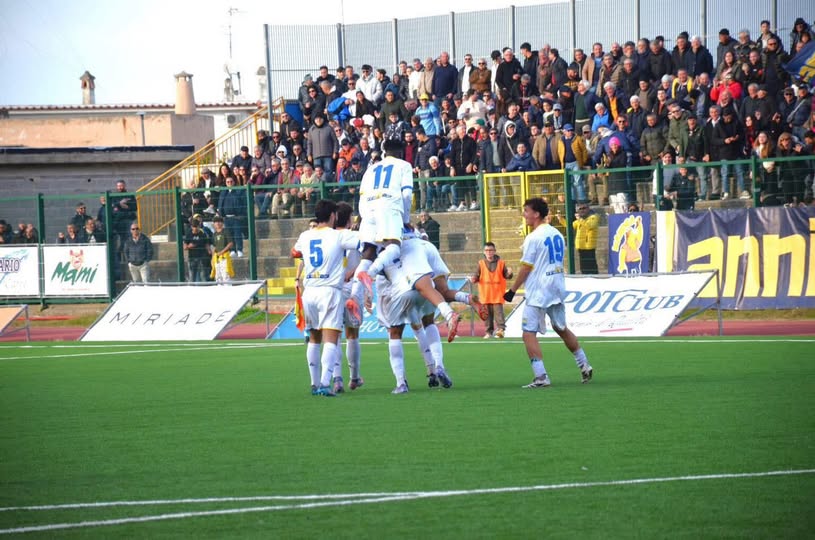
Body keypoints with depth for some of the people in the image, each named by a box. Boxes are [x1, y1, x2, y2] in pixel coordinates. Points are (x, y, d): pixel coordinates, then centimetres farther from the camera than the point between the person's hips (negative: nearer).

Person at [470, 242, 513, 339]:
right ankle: (489, 331, 13)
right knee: (487, 313, 6)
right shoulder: (481, 264, 7)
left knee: (498, 311, -13)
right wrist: (474, 279, -16)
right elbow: (477, 276, 6)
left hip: (498, 294, -2)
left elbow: (506, 276, 4)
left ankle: (500, 328, -19)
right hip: (485, 294, 2)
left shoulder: (501, 263, 3)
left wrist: (509, 273, -18)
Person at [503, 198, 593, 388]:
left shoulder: (533, 238, -13)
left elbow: (526, 268, -12)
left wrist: (512, 290, -4)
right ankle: (584, 365, 26)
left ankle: (541, 377, -14)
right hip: (557, 289, 8)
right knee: (561, 328, 23)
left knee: (529, 332, -6)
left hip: (538, 293, -8)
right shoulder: (557, 234, 10)